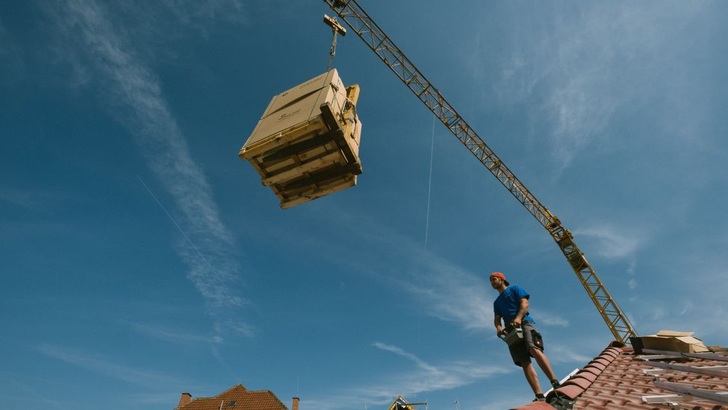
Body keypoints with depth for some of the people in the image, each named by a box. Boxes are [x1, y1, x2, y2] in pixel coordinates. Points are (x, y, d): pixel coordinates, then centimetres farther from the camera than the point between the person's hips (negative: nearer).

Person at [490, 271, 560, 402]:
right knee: (524, 363, -10)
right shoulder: (497, 302, 31)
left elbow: (525, 303, 0)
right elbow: (497, 318, 19)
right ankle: (540, 396, -19)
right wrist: (498, 327, -5)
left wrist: (518, 318, -19)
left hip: (524, 323, -5)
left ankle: (555, 384, -35)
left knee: (534, 349, -30)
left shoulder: (514, 289, 15)